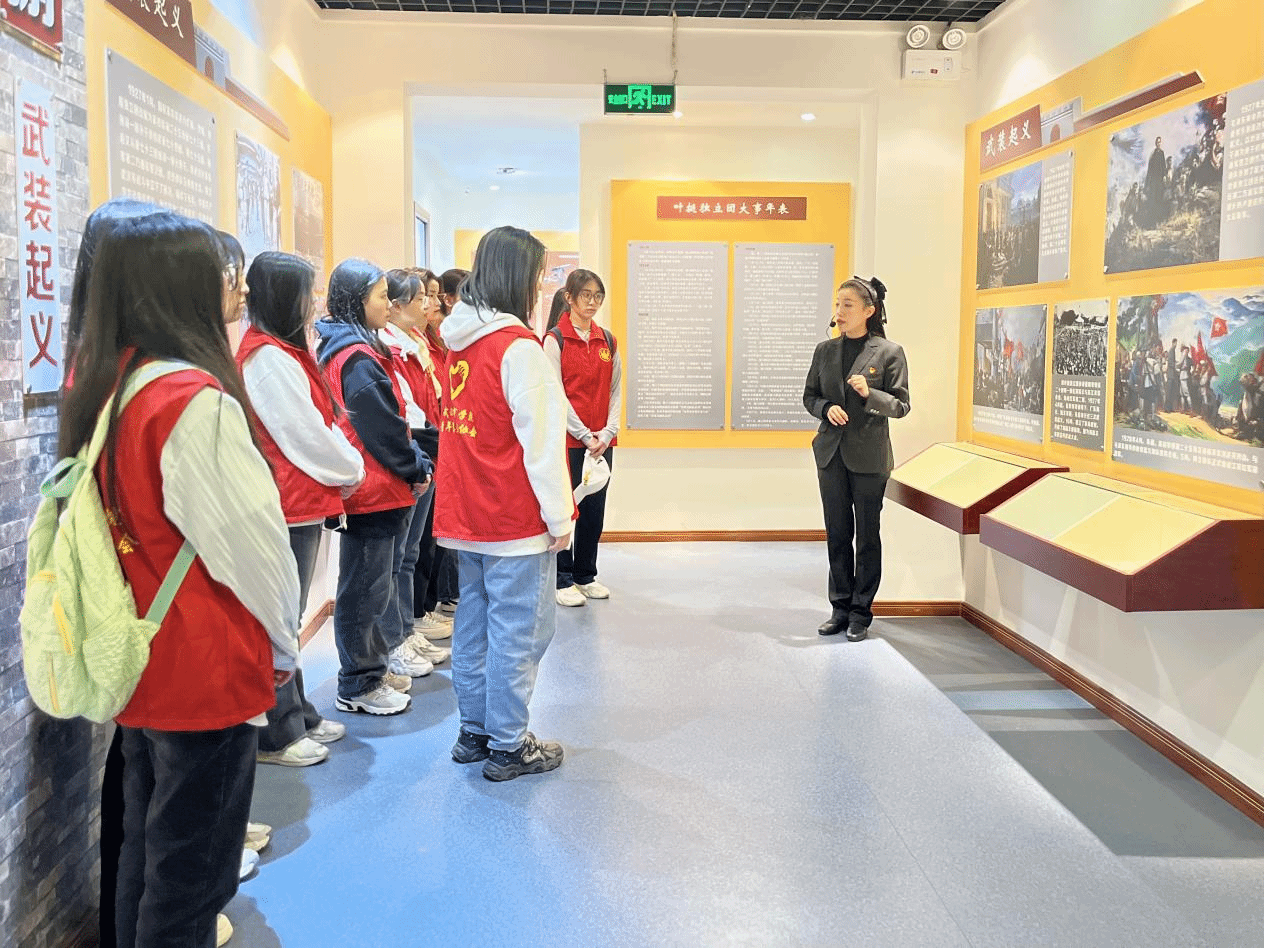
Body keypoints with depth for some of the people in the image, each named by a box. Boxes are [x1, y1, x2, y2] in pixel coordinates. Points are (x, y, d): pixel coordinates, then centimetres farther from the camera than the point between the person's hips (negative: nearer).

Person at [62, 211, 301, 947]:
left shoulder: (98, 389, 2)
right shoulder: (196, 400, -23)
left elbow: (124, 527, 9)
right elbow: (253, 541, -19)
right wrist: (284, 647, -2)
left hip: (135, 666, 8)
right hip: (205, 673, -8)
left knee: (144, 854, 23)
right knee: (191, 873, 9)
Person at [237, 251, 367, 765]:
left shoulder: (282, 352, 13)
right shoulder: (269, 357, -18)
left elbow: (315, 424, 13)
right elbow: (305, 435, -18)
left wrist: (343, 467, 2)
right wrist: (351, 470, -4)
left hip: (300, 504, 10)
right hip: (287, 508, -10)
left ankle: (298, 716, 30)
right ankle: (278, 734, 11)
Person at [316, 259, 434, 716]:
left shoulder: (343, 349, 12)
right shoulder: (357, 360, -20)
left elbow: (388, 419, 13)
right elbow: (383, 429, -20)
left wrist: (414, 465, 8)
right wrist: (416, 470, -7)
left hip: (380, 489, 11)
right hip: (372, 489, -11)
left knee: (377, 576, 21)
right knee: (365, 588, 0)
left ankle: (385, 653, 36)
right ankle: (358, 686, 11)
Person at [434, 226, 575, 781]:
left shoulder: (460, 340, 8)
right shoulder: (518, 346, -17)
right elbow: (540, 437, -17)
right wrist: (558, 515, -10)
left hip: (466, 513, 8)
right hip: (516, 519, -8)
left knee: (475, 622, 16)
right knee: (519, 630, 2)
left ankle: (474, 731, 28)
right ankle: (507, 746, 12)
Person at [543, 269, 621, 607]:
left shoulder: (607, 340, 11)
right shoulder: (555, 339, -4)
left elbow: (615, 390, 10)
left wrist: (607, 432, -4)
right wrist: (584, 435, -12)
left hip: (601, 440, 5)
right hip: (568, 438, -5)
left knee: (595, 509, 10)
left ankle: (586, 575, 23)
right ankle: (563, 580, 11)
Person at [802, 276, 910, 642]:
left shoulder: (889, 352, -6)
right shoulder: (825, 351, 6)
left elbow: (901, 405, -5)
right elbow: (809, 395, 11)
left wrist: (869, 394, -22)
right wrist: (826, 408, -10)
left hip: (869, 456, -4)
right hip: (831, 452, 4)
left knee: (867, 535, 6)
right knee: (837, 534, 11)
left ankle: (861, 612, 17)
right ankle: (840, 607, 22)